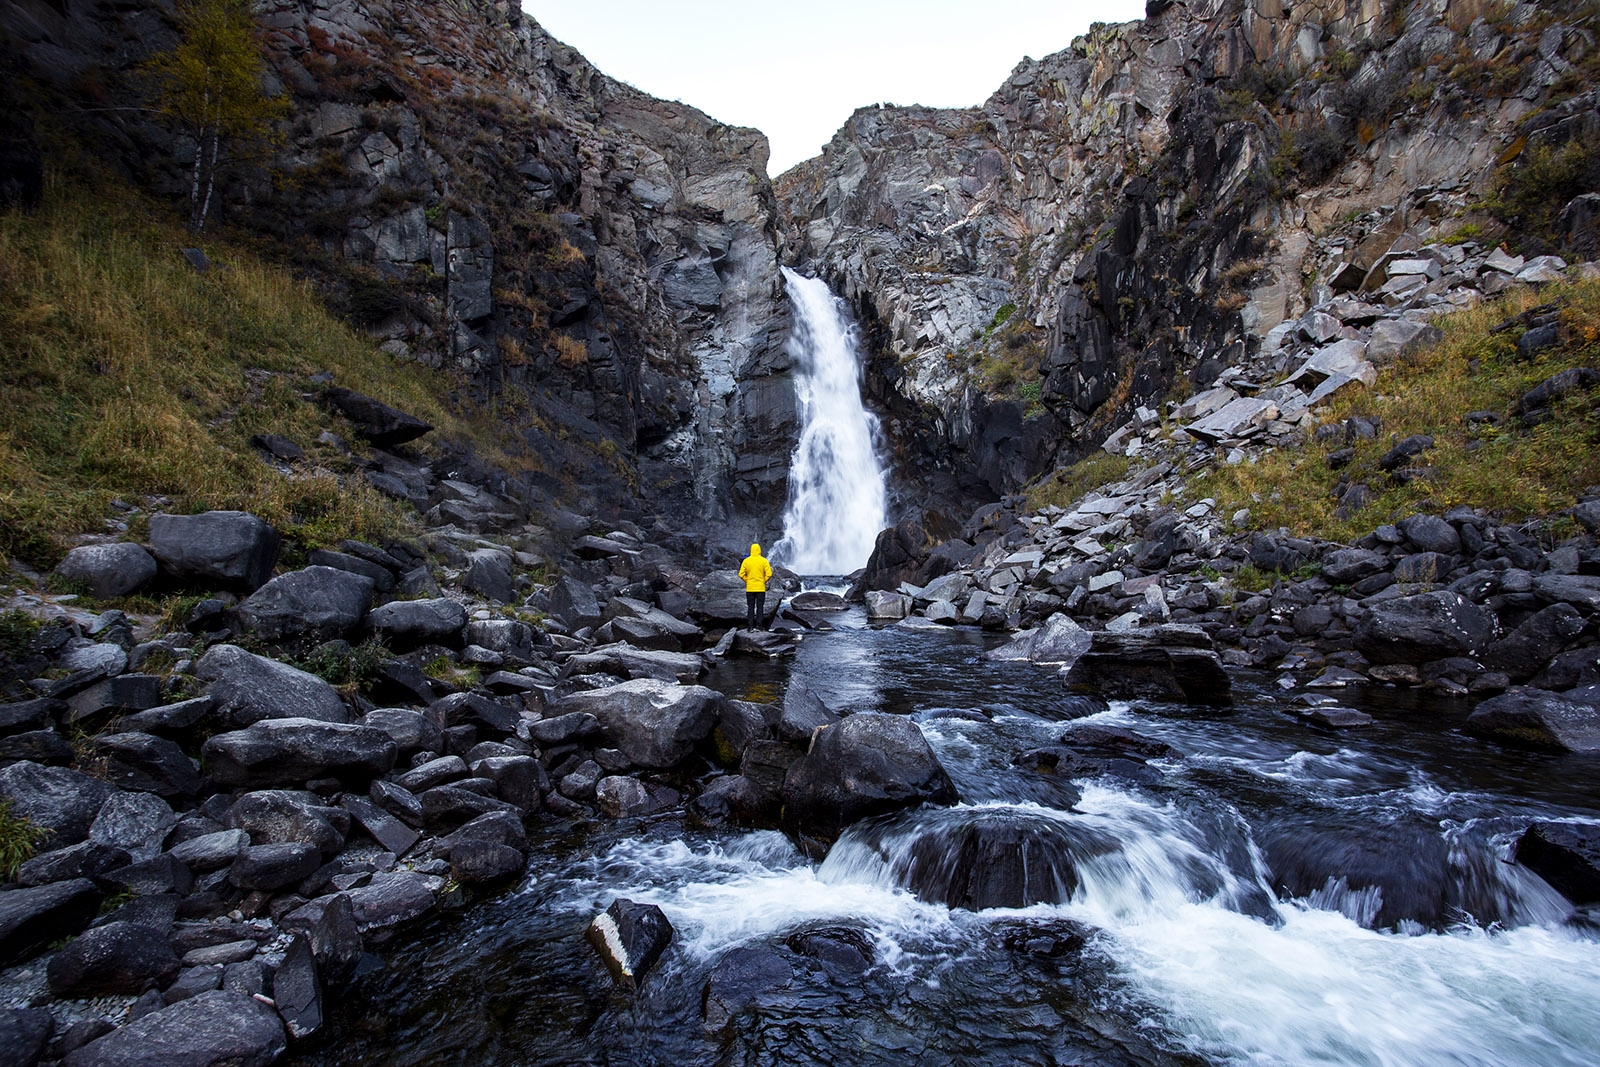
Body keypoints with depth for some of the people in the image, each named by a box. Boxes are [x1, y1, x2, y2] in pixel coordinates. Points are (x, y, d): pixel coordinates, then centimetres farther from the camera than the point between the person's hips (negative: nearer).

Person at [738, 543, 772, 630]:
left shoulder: (746, 561, -1)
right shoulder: (763, 561, -4)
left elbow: (741, 574, -4)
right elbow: (769, 574, -11)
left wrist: (747, 581, 9)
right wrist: (763, 581, 4)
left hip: (750, 588, 1)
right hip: (761, 588, -1)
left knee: (750, 607, 6)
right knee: (760, 607, 5)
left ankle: (751, 625, 4)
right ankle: (759, 624, 0)